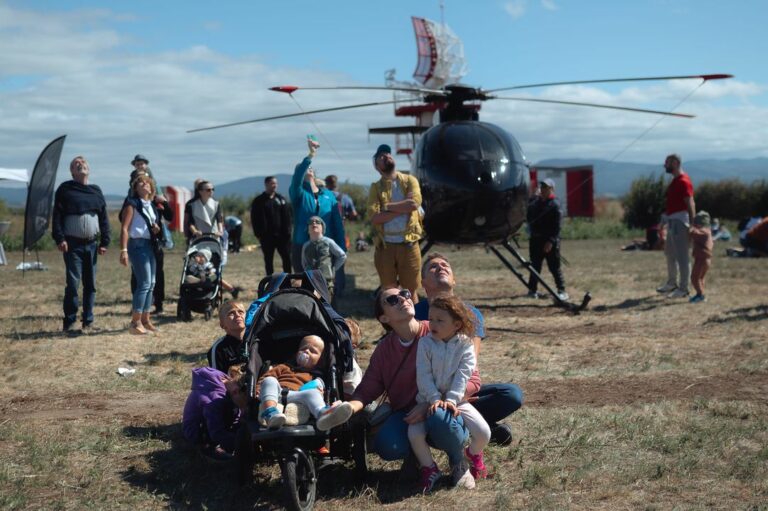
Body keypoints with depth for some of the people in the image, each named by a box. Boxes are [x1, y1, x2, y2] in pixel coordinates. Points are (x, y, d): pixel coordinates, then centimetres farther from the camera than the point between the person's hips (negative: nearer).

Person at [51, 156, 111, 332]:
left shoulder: (96, 191, 12)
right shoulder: (65, 189, 1)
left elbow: (104, 218, 12)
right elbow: (57, 216, -4)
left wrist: (104, 242, 6)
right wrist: (59, 239, -14)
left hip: (92, 244, 4)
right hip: (72, 244, -4)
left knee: (90, 284, 6)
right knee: (73, 283, -7)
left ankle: (88, 321, 14)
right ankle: (69, 321, 1)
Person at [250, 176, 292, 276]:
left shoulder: (281, 199, 10)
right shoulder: (259, 201, 2)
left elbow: (287, 216, 6)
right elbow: (255, 220, 0)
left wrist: (287, 231, -4)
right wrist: (259, 234, -9)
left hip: (281, 235, 2)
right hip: (267, 236, -2)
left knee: (287, 258, -2)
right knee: (268, 260, 6)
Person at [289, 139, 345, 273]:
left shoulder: (328, 195, 9)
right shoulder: (298, 193, 1)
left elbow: (337, 223, 8)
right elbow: (296, 178, -22)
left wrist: (341, 248, 1)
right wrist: (310, 155, -32)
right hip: (302, 247, -2)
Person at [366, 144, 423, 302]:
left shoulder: (409, 180, 7)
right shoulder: (376, 187, 6)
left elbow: (415, 203, -13)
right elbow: (374, 217, -10)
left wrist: (387, 206, -6)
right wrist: (403, 207, -11)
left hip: (409, 245, 0)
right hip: (385, 246, 0)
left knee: (410, 291, 5)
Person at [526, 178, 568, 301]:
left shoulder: (555, 204, -9)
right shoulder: (535, 201, 11)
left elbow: (557, 226, -14)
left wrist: (551, 241, -21)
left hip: (550, 241, -6)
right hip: (535, 239, 6)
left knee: (554, 267, -3)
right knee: (535, 266, 12)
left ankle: (562, 291, 2)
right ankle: (532, 289, 20)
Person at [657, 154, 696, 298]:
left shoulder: (683, 181, -16)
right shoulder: (675, 181, 15)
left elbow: (690, 204, -20)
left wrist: (692, 225, -23)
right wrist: (666, 219, 21)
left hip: (680, 222, -11)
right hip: (672, 221, 11)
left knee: (681, 256, -5)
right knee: (669, 253, 20)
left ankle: (683, 289, 0)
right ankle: (672, 283, 32)